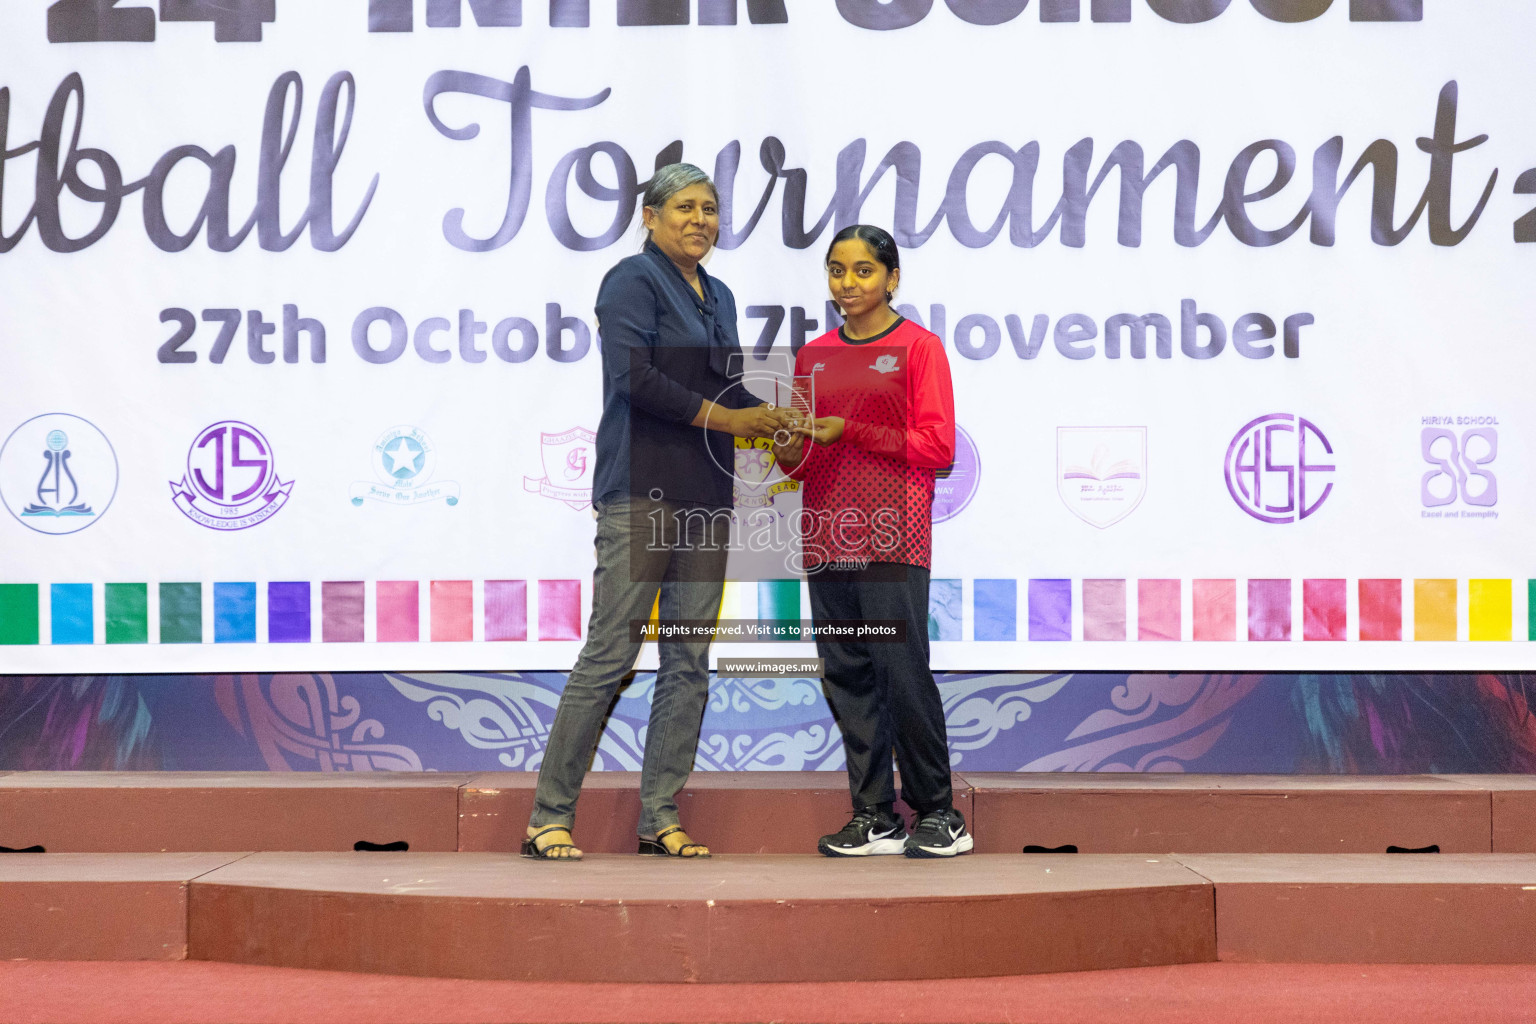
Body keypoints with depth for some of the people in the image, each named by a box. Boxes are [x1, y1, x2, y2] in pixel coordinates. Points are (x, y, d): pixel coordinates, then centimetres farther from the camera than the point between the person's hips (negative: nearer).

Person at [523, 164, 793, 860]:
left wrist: (770, 420, 3)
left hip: (705, 495, 8)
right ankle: (549, 816, -4)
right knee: (609, 654, -10)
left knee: (689, 662, 5)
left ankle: (660, 818, 10)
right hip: (641, 491, -8)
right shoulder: (634, 280, -4)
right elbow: (634, 374, -17)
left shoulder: (718, 296, 20)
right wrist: (721, 417, -14)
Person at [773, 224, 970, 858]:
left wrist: (849, 432, -11)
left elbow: (937, 447, -6)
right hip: (827, 535, 5)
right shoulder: (814, 355, 17)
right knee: (845, 676, 3)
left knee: (903, 672, -9)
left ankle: (939, 814, 2)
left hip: (892, 537, -5)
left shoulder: (918, 348, 1)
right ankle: (875, 818, 8)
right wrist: (791, 454, -3)